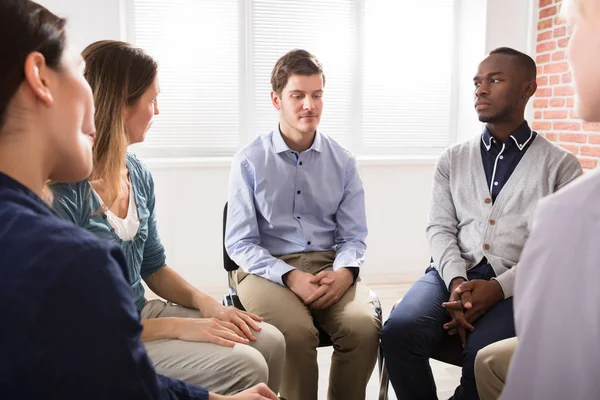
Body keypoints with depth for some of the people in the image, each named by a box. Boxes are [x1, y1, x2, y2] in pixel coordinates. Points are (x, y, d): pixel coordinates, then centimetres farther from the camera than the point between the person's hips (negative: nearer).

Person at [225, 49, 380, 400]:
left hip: (330, 265, 2)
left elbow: (354, 236, 7)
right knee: (295, 331, -32)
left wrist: (343, 272, -15)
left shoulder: (343, 162, 6)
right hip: (267, 268, -2)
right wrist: (290, 276, -18)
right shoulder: (249, 161, -1)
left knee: (364, 326, -27)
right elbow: (240, 243, -3)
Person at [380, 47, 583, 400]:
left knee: (482, 353, -33)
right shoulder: (453, 159, 15)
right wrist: (456, 281, -13)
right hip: (455, 274, 3)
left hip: (518, 284, -2)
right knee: (400, 331, -26)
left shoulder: (560, 165, 6)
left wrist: (499, 288, -16)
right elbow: (440, 228, 8)